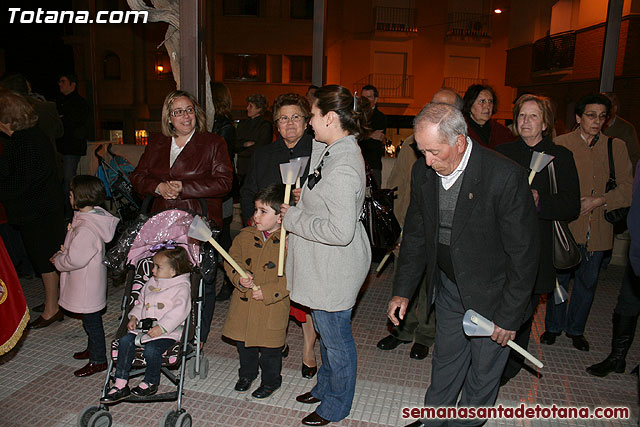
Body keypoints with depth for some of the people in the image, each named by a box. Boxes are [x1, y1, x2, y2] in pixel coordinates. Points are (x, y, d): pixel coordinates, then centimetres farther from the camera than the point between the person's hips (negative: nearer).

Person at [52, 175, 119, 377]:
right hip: (88, 283, 10)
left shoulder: (85, 229, -29)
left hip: (87, 285, -10)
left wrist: (57, 260, -9)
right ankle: (93, 348, 42)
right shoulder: (96, 216, 2)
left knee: (92, 321, 4)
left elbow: (75, 260, -27)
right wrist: (62, 253, 10)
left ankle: (98, 360, 17)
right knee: (90, 320, 25)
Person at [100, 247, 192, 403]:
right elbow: (141, 302, 27)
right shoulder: (151, 283, 17)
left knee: (151, 348, -30)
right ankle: (121, 384, -8)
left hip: (168, 331, -7)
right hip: (145, 326, 7)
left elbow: (179, 311, -19)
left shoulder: (182, 287, -8)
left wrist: (161, 327, -27)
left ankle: (151, 383, -1)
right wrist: (134, 317, 8)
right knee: (125, 341, -15)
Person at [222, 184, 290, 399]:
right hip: (243, 301, 5)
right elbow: (231, 261, 6)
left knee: (270, 346, 10)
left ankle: (271, 380, 34)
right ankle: (247, 374, 44)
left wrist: (267, 292, -20)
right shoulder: (245, 236, 1)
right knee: (243, 342, 19)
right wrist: (239, 279, -13)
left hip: (273, 306, -4)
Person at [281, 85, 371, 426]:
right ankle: (325, 387, 47)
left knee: (336, 338, 10)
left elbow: (340, 231, -32)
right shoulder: (334, 151, 5)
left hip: (335, 268, -10)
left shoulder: (342, 169, -28)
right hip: (323, 265, 10)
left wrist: (293, 218, -21)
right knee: (326, 330, 26)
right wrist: (304, 199, 6)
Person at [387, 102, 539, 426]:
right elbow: (415, 234, 4)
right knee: (445, 361, 21)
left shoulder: (505, 177, -26)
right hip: (448, 287, 5)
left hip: (490, 293, -4)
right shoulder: (423, 172, -8)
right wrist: (403, 290, 3)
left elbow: (524, 253, -19)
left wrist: (510, 316, -14)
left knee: (483, 372, 15)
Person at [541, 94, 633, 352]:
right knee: (559, 277, 9)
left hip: (597, 228, 2)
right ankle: (553, 326, 28)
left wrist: (600, 200, -13)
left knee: (587, 281, 13)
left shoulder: (616, 147, 5)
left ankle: (576, 329, 32)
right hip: (565, 224, -2)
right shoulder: (561, 144, -2)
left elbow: (627, 187, 1)